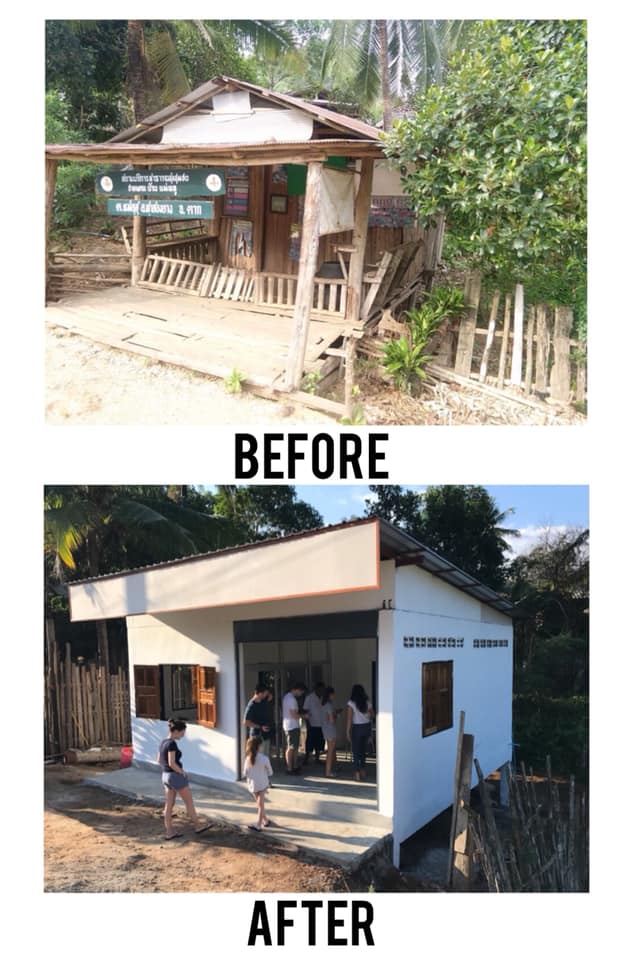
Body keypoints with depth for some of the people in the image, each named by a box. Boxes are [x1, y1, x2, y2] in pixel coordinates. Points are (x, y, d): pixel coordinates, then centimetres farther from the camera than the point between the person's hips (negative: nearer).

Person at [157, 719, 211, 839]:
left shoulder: (163, 742, 6)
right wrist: (182, 772, -10)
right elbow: (172, 763, -25)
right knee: (189, 802, 7)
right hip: (176, 776, -8)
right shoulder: (172, 744, -21)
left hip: (166, 776, 8)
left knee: (169, 805, 11)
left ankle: (169, 832, 14)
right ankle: (197, 825, 20)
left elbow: (159, 760, 14)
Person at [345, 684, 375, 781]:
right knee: (363, 749, 19)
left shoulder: (351, 703, -11)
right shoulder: (367, 703, 1)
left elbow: (349, 718, -13)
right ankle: (363, 771, 24)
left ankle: (357, 773, 3)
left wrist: (348, 731, -9)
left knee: (356, 751, 6)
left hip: (357, 728, -4)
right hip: (367, 727, 4)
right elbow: (372, 715, 10)